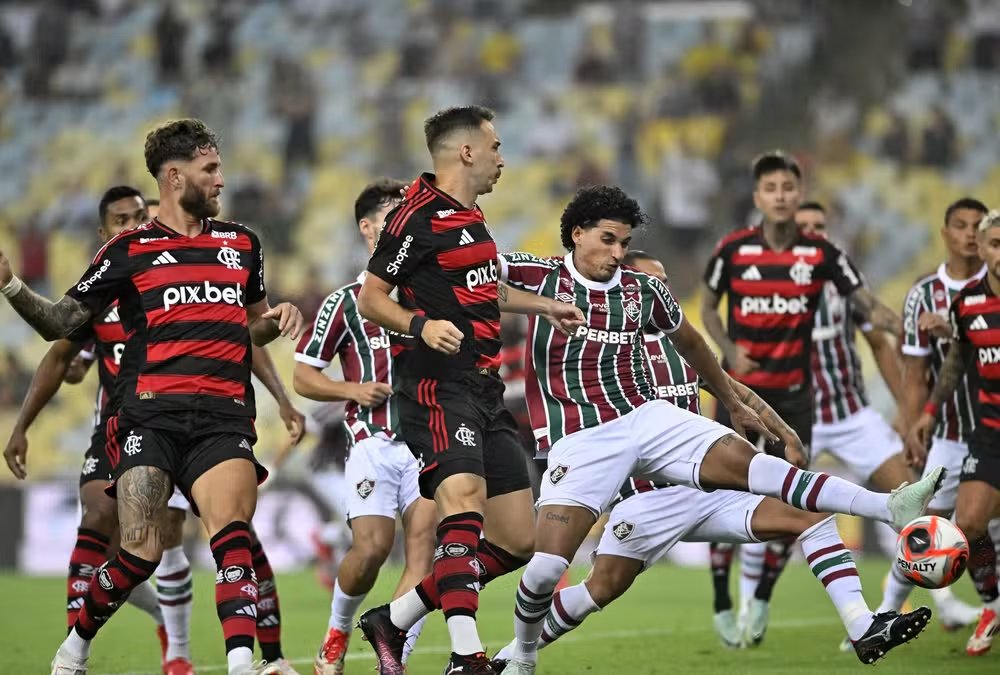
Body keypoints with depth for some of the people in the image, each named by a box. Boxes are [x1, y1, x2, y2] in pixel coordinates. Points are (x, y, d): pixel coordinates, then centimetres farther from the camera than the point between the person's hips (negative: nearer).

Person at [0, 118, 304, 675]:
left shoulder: (241, 243, 19)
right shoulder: (129, 251, 8)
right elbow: (61, 323, 8)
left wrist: (277, 319, 9)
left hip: (223, 416, 2)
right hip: (150, 415, -2)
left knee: (234, 533, -22)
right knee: (142, 553, -10)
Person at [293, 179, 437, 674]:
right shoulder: (345, 302, 6)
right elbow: (303, 376, 8)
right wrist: (353, 390, -8)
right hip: (374, 443, -3)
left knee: (423, 549, -12)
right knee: (372, 546, -16)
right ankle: (337, 632, 13)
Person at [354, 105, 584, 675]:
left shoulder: (471, 216, 19)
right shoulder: (419, 216, -8)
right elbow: (370, 298, -10)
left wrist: (543, 306, 43)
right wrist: (421, 324, -26)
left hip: (486, 391, 9)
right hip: (438, 387, -9)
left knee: (518, 541, 5)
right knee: (464, 498, -29)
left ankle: (394, 621, 15)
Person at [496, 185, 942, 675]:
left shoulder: (643, 290, 9)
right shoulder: (542, 276, -2)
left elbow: (689, 343, 26)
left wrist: (733, 404, 34)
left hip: (645, 416, 3)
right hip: (578, 441, -3)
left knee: (742, 460, -18)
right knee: (545, 568, -17)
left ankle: (890, 509, -26)